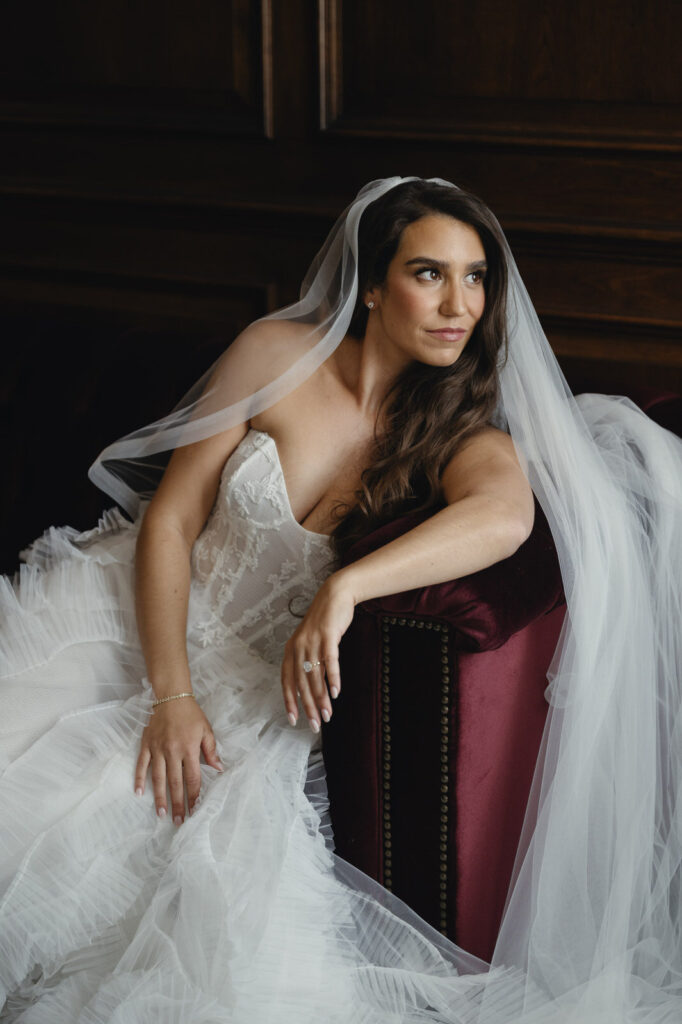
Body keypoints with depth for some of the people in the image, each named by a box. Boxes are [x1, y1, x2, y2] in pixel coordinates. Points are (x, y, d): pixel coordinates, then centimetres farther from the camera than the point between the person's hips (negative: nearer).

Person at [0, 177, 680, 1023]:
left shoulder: (466, 434, -4)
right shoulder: (280, 355, -5)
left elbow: (505, 516, -29)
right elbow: (169, 518, -5)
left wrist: (344, 587, -44)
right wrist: (170, 693, -17)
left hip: (257, 679, 0)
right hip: (141, 618, 0)